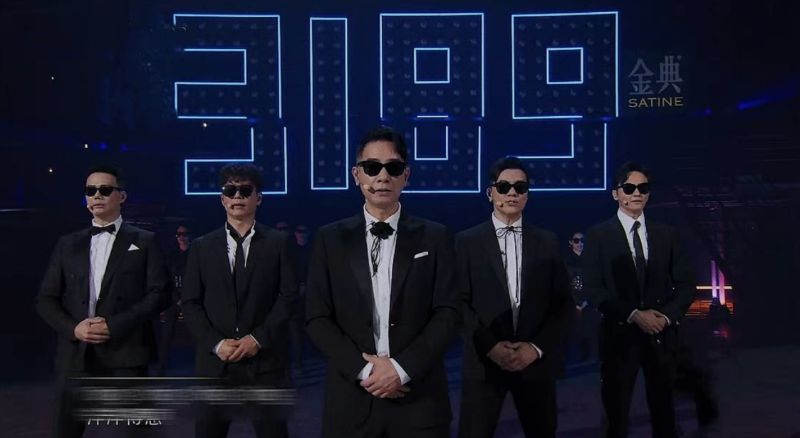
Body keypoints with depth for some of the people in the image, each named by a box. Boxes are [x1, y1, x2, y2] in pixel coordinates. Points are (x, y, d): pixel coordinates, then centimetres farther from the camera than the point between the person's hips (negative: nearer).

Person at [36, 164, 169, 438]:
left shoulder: (144, 241, 6)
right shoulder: (68, 244, 15)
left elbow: (158, 294, -3)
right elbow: (45, 299, 11)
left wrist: (114, 325, -13)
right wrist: (73, 328, -7)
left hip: (125, 355, -3)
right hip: (76, 355, 3)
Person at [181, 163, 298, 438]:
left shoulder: (278, 243, 6)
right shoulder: (202, 247, 10)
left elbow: (288, 297, -1)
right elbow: (191, 303, 6)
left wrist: (258, 338, -10)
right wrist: (215, 343, -8)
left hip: (264, 360, -1)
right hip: (215, 361, 2)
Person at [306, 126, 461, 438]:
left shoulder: (434, 237, 3)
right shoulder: (330, 239, 4)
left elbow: (448, 314, -2)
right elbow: (317, 318, 0)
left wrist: (402, 368, -13)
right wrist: (363, 369, -11)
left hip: (419, 397, 0)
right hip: (351, 396, 0)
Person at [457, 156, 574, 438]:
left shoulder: (547, 243, 8)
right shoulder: (467, 241, 3)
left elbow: (564, 305, 5)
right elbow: (460, 302, -2)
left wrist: (537, 347, -8)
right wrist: (489, 346, -13)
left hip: (536, 361, 2)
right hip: (484, 362, -2)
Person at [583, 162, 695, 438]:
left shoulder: (666, 234, 10)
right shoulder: (598, 235, 0)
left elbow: (686, 283, 8)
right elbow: (593, 288, -7)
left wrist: (667, 315, -9)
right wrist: (633, 315, -16)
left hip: (661, 335, 3)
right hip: (620, 335, -3)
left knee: (664, 413, 9)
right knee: (617, 415, 4)